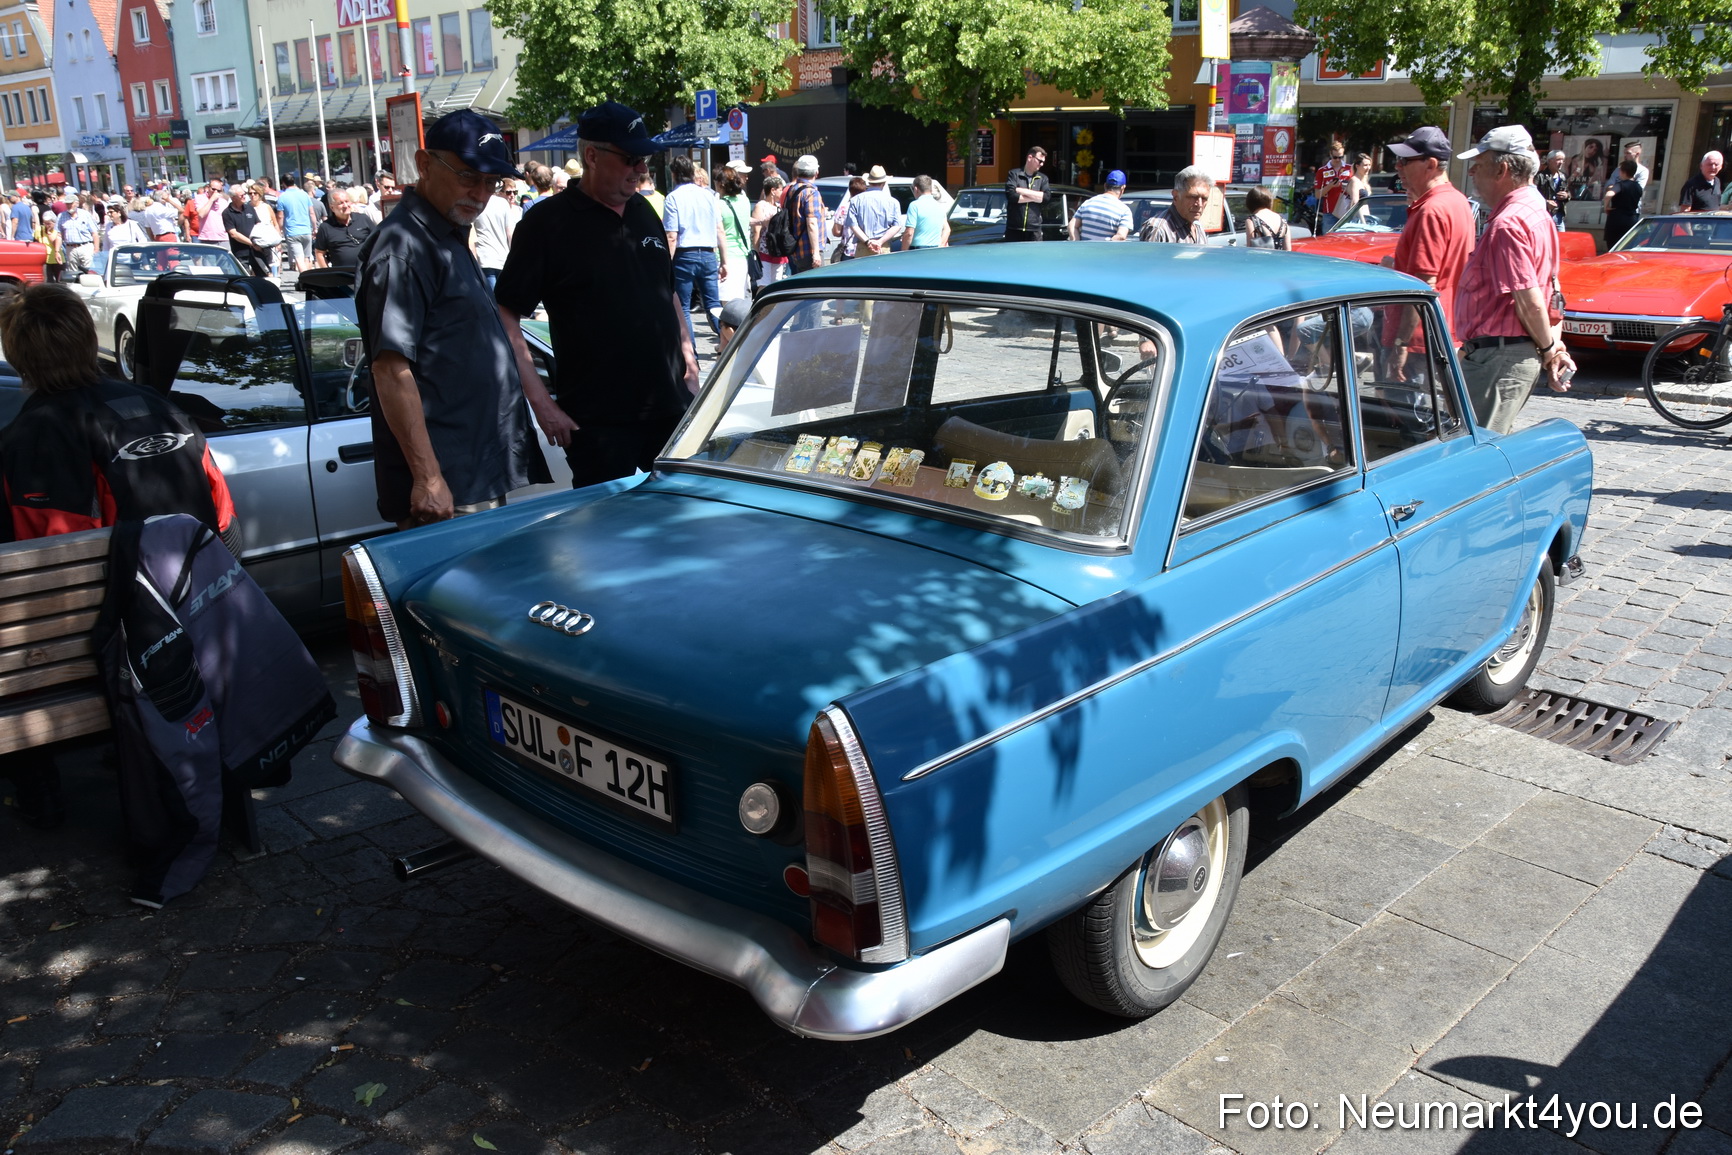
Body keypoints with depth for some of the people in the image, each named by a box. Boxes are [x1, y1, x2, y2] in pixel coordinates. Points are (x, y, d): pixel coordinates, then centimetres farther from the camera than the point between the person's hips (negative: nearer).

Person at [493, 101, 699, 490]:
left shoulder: (644, 212, 12)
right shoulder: (547, 223, -8)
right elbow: (506, 316, -11)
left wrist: (687, 352, 11)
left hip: (671, 407, 6)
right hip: (598, 420, -6)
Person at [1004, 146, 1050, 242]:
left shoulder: (1043, 178, 14)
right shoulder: (1014, 174, 5)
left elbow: (1046, 197, -4)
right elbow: (1010, 195, -12)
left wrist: (1023, 191, -7)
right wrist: (1035, 197, -3)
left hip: (1034, 230, 2)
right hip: (1014, 229, -2)